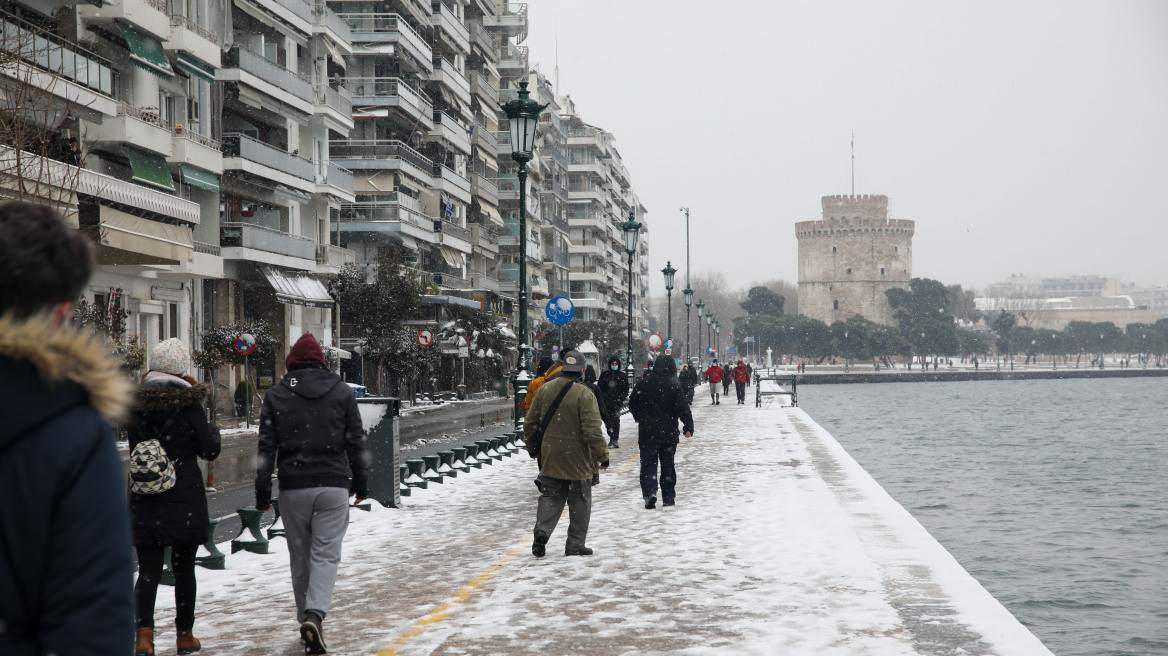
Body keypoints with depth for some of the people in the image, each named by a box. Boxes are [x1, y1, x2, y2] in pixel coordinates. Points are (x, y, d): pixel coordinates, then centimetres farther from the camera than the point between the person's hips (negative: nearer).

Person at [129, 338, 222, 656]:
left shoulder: (137, 404, 2)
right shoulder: (189, 404, -10)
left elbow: (134, 447, 13)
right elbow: (210, 450, -4)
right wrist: (212, 429, 14)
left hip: (145, 498, 2)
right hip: (185, 499, -2)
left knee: (148, 570, 2)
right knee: (184, 568, 11)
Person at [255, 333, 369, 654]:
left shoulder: (275, 396, 3)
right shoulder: (342, 392, 3)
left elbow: (266, 447, 1)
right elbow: (356, 442, 5)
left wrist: (262, 492, 6)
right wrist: (360, 482, 14)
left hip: (293, 488, 1)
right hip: (333, 485, -1)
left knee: (300, 557, 12)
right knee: (326, 554, -1)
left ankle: (306, 620, 17)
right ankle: (314, 615, -20)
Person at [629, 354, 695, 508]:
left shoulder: (643, 385, 0)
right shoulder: (674, 386, -7)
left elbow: (632, 404, 10)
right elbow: (683, 408, -11)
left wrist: (639, 418, 28)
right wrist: (688, 427, -3)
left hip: (647, 432, 0)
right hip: (668, 433, 0)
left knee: (648, 463, 1)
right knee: (668, 464, 12)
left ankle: (649, 492, -21)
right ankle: (668, 497, 17)